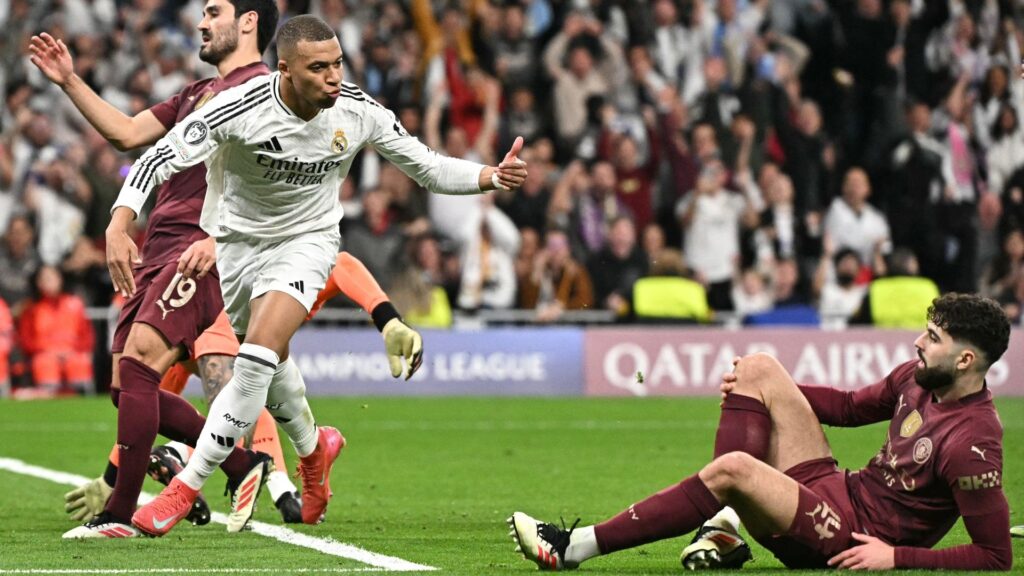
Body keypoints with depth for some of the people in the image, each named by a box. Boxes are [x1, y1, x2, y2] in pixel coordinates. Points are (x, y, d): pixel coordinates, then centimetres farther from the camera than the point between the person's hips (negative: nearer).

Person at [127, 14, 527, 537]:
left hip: (306, 241, -1)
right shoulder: (240, 109, -28)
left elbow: (427, 168, -4)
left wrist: (491, 176, -20)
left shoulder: (359, 111, -18)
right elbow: (160, 158, -28)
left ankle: (185, 488, -17)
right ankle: (313, 447, 52)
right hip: (238, 239, 1)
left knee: (258, 356, -23)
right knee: (267, 362, 19)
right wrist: (121, 223, -42)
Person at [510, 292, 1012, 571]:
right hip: (839, 491, 9)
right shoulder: (918, 377, 3)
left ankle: (575, 547, -26)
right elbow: (852, 406, 21)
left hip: (856, 540, -9)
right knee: (757, 369, 2)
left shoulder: (971, 443, -23)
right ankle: (724, 528, -8)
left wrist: (898, 557, -24)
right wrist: (756, 388, 11)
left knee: (734, 468, -30)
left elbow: (996, 556, -22)